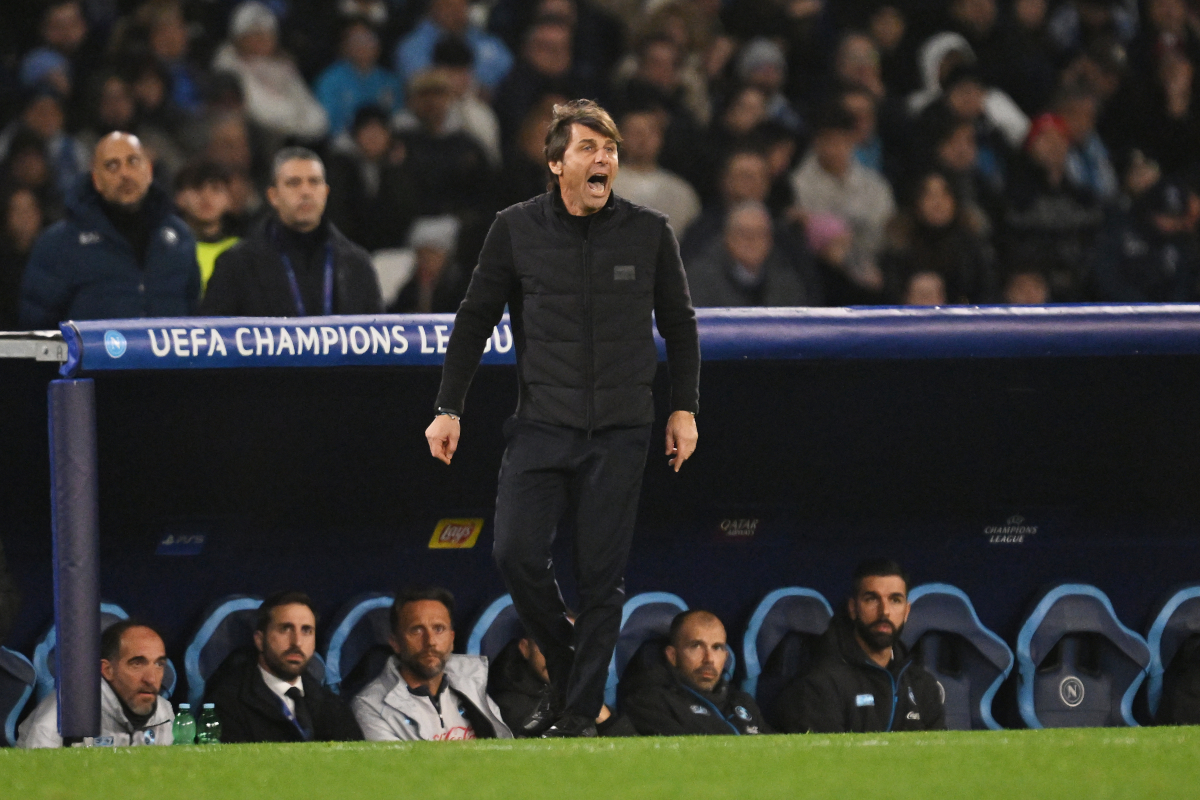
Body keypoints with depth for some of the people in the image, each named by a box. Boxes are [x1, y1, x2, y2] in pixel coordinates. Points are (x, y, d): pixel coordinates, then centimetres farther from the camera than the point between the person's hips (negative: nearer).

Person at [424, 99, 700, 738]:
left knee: (601, 573, -2)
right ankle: (565, 660, 12)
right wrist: (448, 408, 4)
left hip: (619, 431, 0)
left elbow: (679, 323, 13)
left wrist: (684, 408, 8)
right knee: (516, 554, -13)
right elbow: (476, 318, 8)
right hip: (540, 425, 0)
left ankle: (581, 712, 4)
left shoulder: (648, 232, 2)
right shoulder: (516, 229, 1)